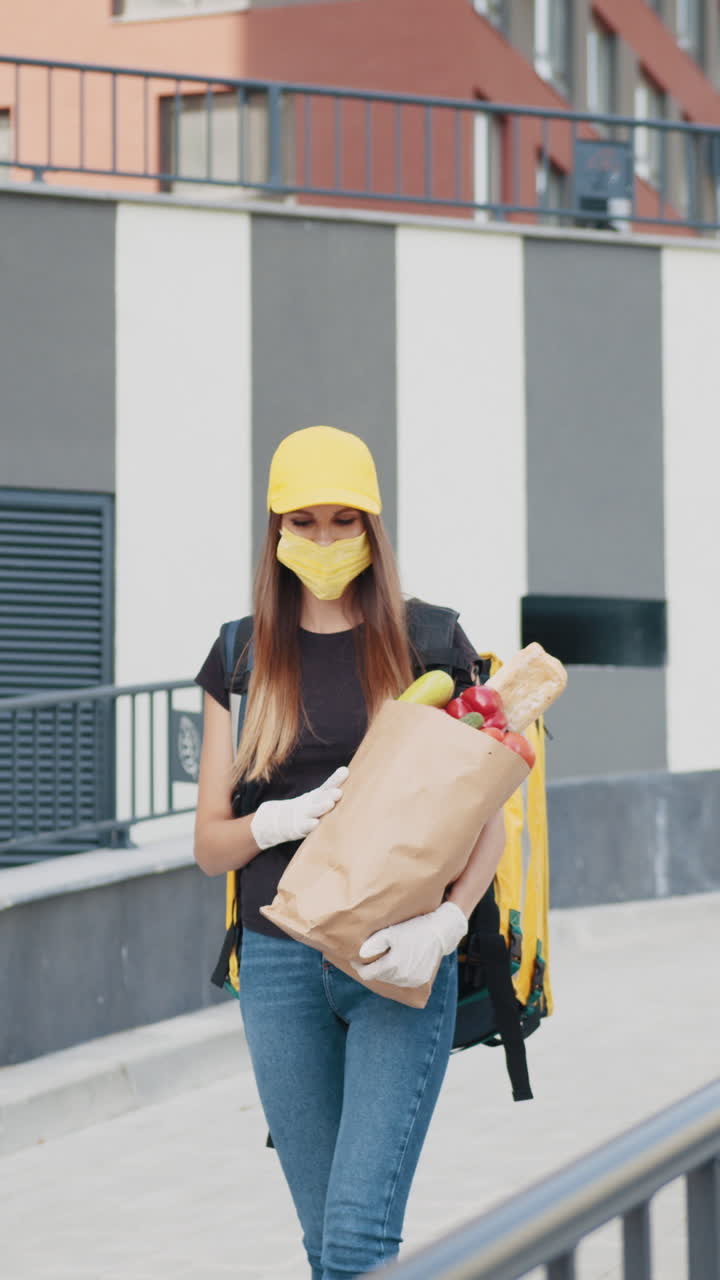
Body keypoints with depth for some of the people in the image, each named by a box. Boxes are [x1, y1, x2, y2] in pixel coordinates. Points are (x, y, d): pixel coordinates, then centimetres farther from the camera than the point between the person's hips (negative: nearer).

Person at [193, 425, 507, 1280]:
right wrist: (288, 817, -14)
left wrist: (442, 925, -18)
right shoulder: (242, 659, 8)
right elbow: (209, 846, 8)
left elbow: (489, 817, 0)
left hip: (401, 962, -3)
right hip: (280, 966, 3)